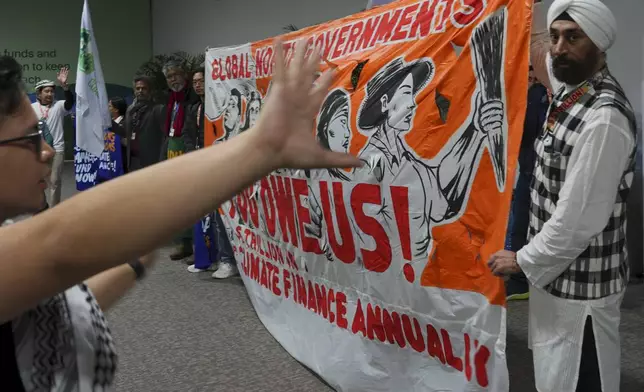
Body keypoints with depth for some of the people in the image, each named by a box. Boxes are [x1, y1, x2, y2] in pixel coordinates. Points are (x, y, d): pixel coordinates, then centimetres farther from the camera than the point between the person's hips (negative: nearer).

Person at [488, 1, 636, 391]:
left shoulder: (604, 117, -25)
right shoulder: (570, 90, 2)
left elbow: (578, 220, -25)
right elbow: (540, 52, 26)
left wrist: (523, 260, -12)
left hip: (580, 285, -9)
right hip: (557, 272, 9)